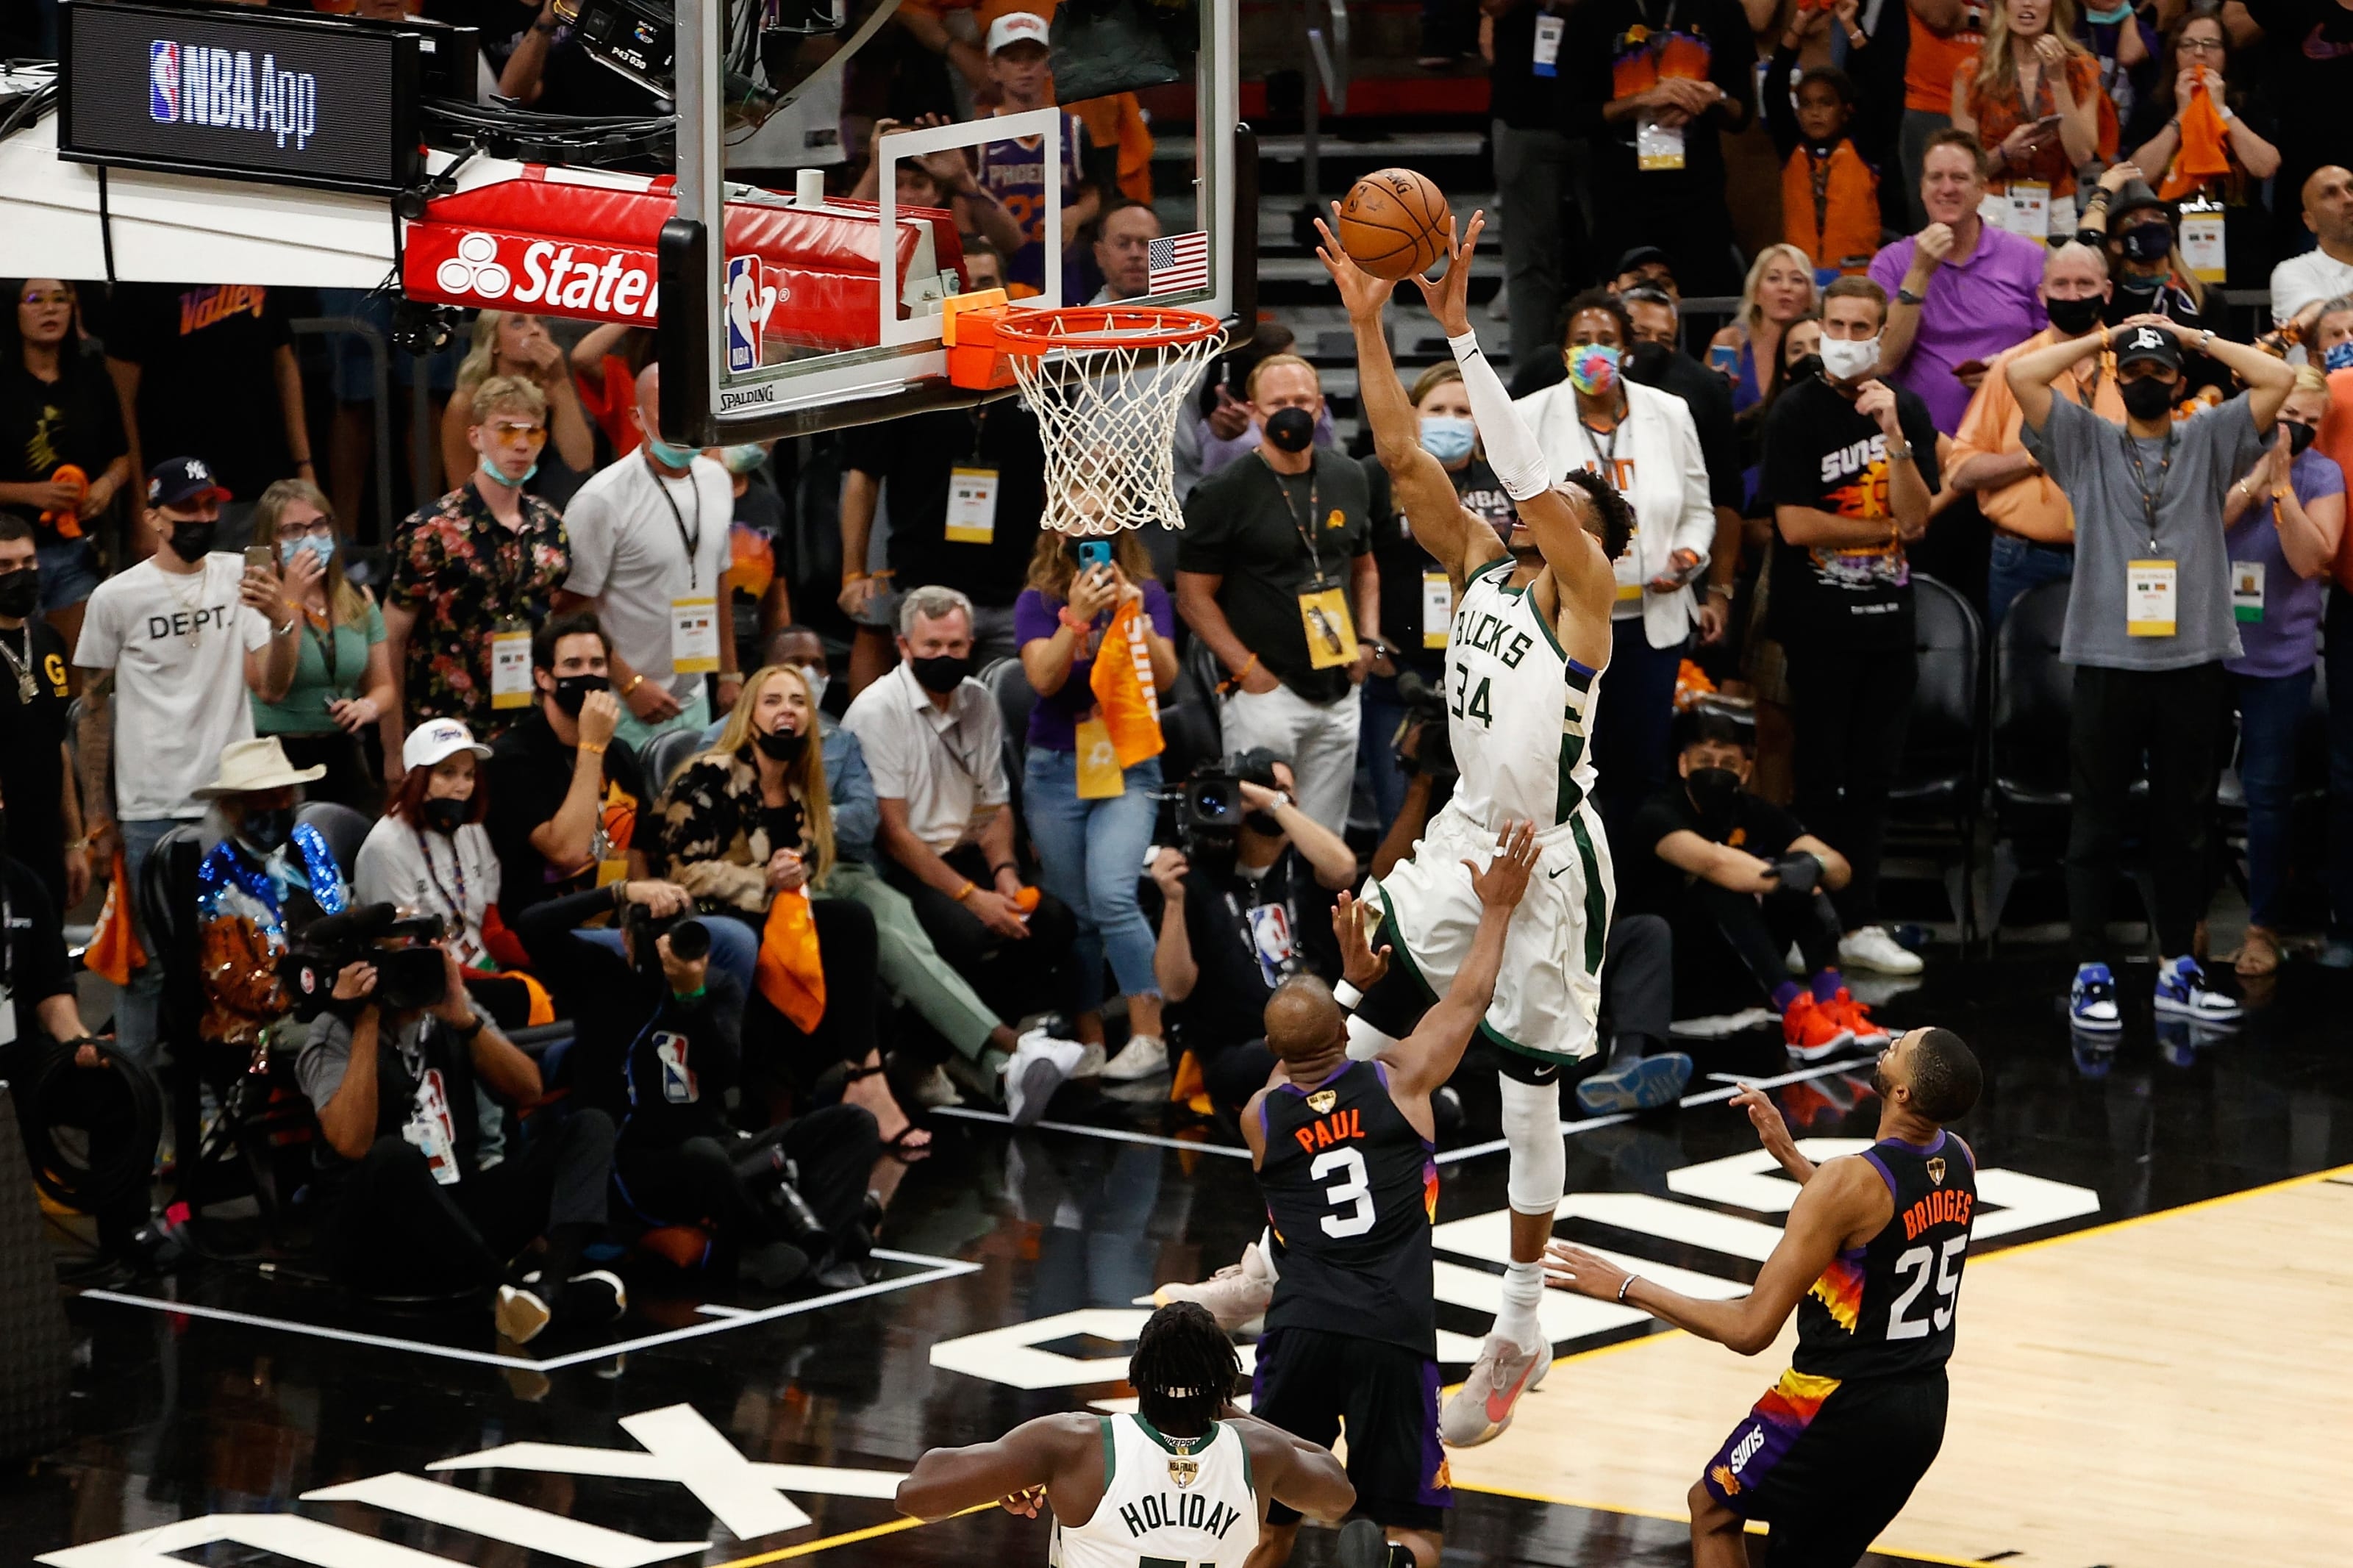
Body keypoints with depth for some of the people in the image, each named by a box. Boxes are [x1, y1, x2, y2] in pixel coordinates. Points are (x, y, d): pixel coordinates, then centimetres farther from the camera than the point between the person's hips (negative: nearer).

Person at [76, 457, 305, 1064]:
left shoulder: (240, 577, 3)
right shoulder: (117, 597, -3)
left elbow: (271, 686, -2)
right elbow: (94, 706, 4)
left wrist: (282, 621, -21)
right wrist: (97, 818, 3)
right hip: (151, 809, -2)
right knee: (153, 962, 1)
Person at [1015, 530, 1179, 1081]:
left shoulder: (1148, 596, 3)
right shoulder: (1038, 602, 2)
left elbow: (1165, 679, -6)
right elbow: (1043, 678, -12)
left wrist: (1137, 619, -19)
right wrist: (1076, 617, -23)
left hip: (1129, 767, -2)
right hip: (1056, 770, 2)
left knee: (1111, 894, -21)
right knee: (1073, 912, 3)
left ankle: (1149, 1036, -17)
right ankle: (1089, 1046, 11)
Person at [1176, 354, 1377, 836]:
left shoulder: (1347, 479, 10)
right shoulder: (1224, 492, -6)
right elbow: (1194, 597, -6)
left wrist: (1368, 640, 8)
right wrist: (1248, 670, -14)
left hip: (1339, 693, 5)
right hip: (1265, 692, -5)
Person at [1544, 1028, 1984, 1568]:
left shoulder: (1852, 1180, -24)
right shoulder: (1960, 1161, -1)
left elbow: (1751, 1329, -23)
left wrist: (1627, 1287, -15)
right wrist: (1785, 1152, 15)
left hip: (1845, 1403, -7)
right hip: (1924, 1410, 7)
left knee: (1713, 1510, 17)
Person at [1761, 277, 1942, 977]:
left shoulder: (1907, 412, 8)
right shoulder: (1796, 414, -5)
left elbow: (1917, 516, -4)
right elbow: (1795, 524, -13)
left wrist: (1892, 435, -16)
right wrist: (1887, 528, -5)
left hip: (1888, 622, 4)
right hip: (1819, 623, -4)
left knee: (1874, 775, 8)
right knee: (1819, 776, -1)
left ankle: (1860, 923, 15)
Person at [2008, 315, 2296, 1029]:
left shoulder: (2210, 441, 11)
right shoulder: (2085, 442, 8)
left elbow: (2278, 378, -1)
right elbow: (2021, 374, -3)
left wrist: (2198, 337, 7)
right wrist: (2105, 336, 7)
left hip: (2193, 662, 1)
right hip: (2106, 661, -1)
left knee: (2185, 824, 8)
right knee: (2096, 823, 1)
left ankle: (2177, 969, 16)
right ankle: (2091, 972, 6)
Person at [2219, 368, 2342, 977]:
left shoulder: (2323, 476, -5)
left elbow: (2311, 559, -16)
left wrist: (2281, 483, -20)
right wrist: (2253, 477, -21)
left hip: (2280, 659, -1)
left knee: (2268, 791, 1)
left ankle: (2263, 923, 11)